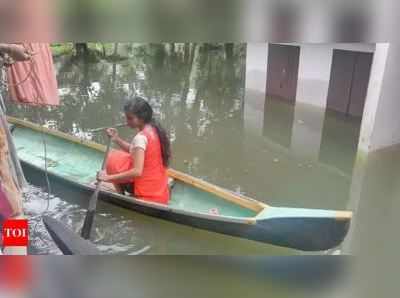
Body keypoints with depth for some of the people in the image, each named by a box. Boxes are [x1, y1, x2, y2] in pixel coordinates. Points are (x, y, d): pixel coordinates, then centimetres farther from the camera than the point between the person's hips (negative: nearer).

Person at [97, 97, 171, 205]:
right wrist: (117, 139, 4)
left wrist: (108, 177, -22)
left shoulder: (140, 137, -21)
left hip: (148, 196, -9)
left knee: (113, 159, 3)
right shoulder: (154, 130, 4)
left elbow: (137, 172, -27)